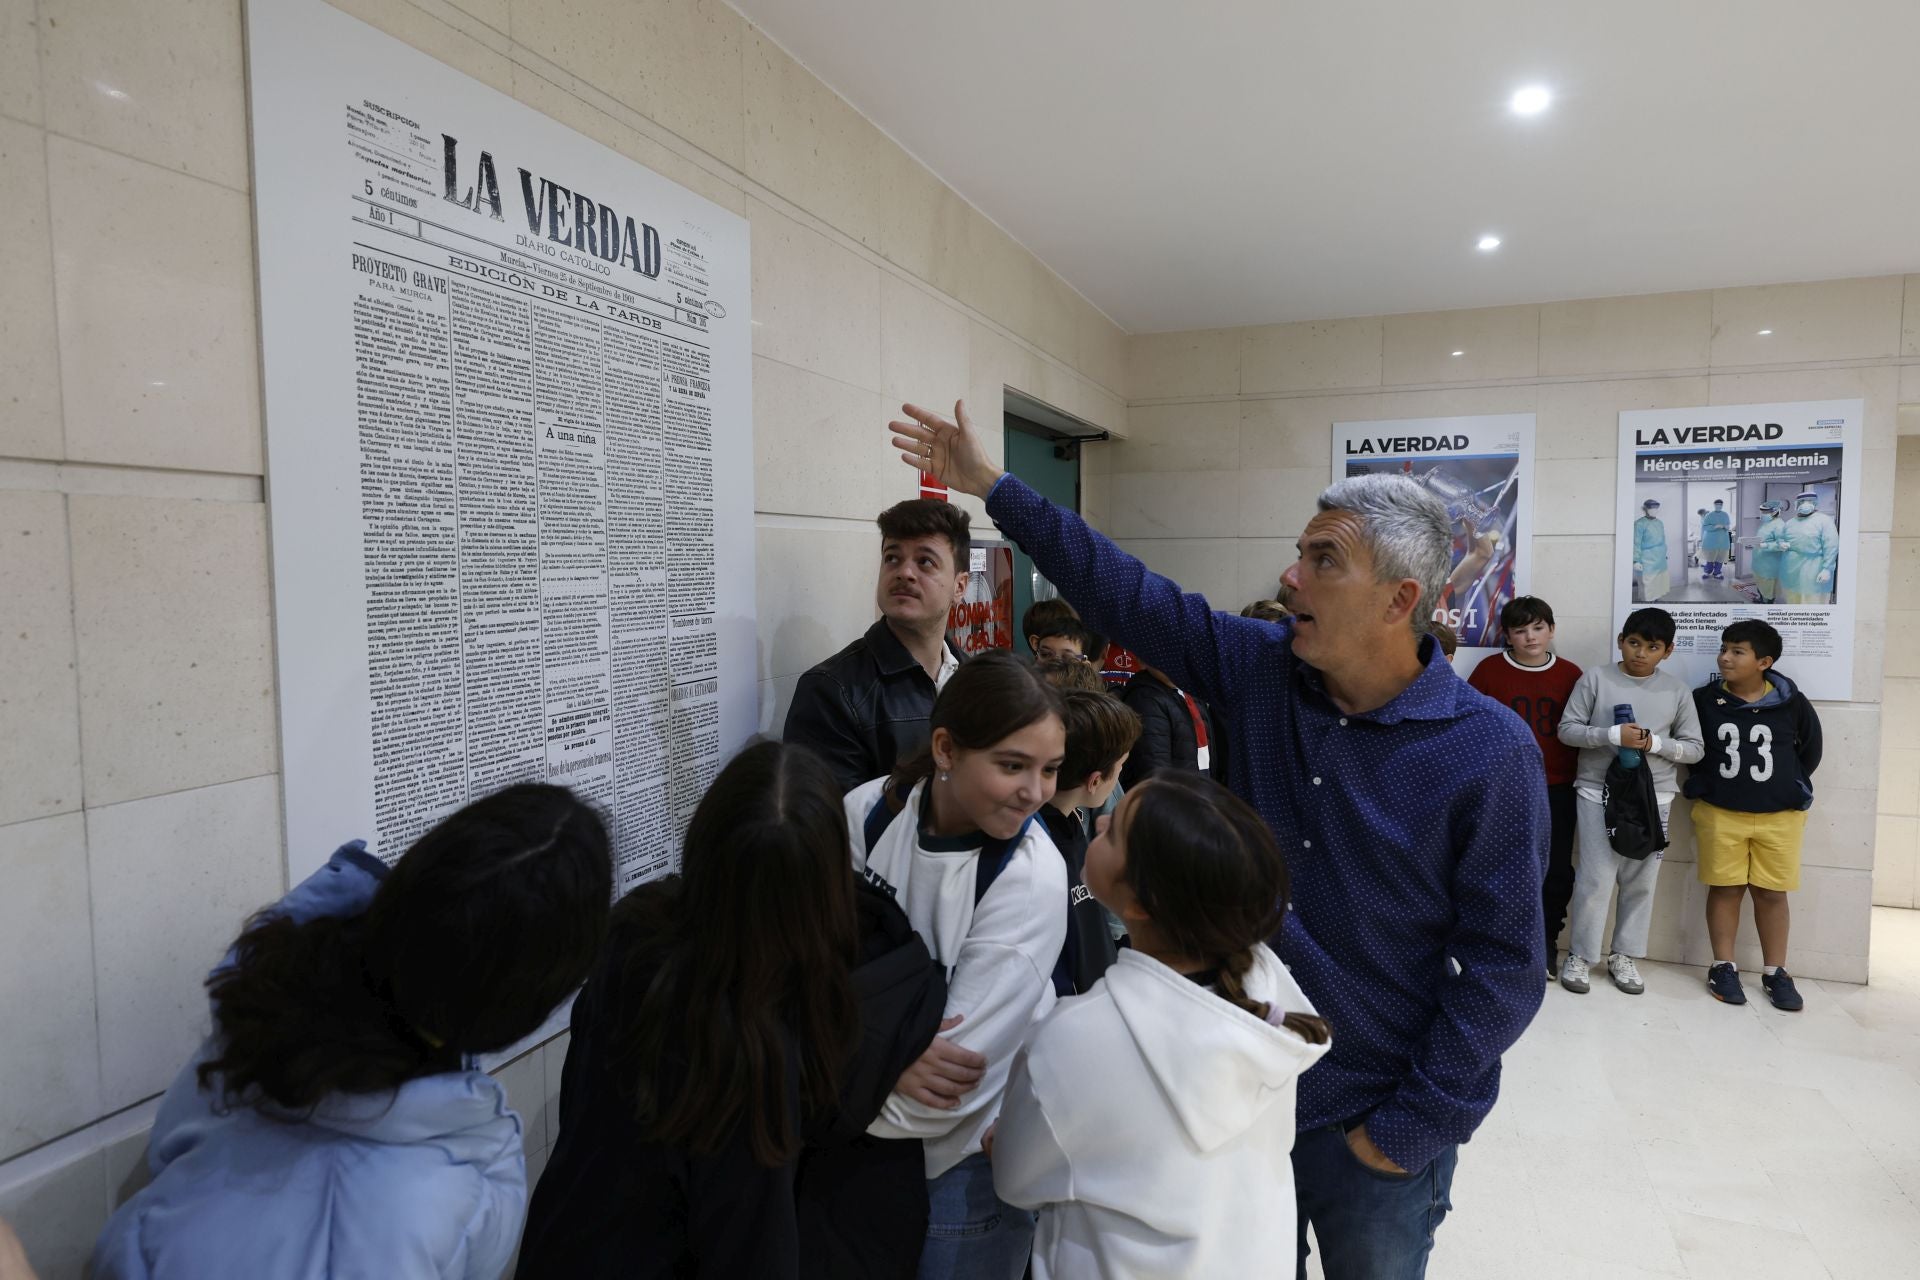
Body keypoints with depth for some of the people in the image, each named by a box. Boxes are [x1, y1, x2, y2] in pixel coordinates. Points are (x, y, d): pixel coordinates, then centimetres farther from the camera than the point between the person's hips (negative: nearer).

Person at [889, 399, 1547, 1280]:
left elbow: (1503, 966, -15)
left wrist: (1414, 1127, -12)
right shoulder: (1261, 669, -8)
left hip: (1373, 1125, -4)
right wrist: (993, 487, -3)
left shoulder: (1491, 752, -19)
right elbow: (1128, 594, -4)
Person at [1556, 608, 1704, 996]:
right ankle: (1579, 956, 11)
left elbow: (1694, 748, 6)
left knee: (1641, 881, 8)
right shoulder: (1596, 679, -3)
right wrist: (1613, 735, -18)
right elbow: (1567, 729, -4)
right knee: (1596, 879, -3)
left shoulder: (1678, 690, 4)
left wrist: (1655, 743, -12)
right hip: (1598, 792, -2)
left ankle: (1623, 956, 23)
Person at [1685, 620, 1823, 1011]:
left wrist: (1791, 788, 9)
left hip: (1780, 815, 0)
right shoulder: (1703, 700, -5)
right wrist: (1701, 786, 6)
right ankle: (1723, 967, 14)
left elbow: (1810, 751, 9)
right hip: (1719, 813, 0)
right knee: (1725, 888, 5)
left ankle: (1775, 973, 19)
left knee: (1772, 892, 8)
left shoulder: (1792, 703, -5)